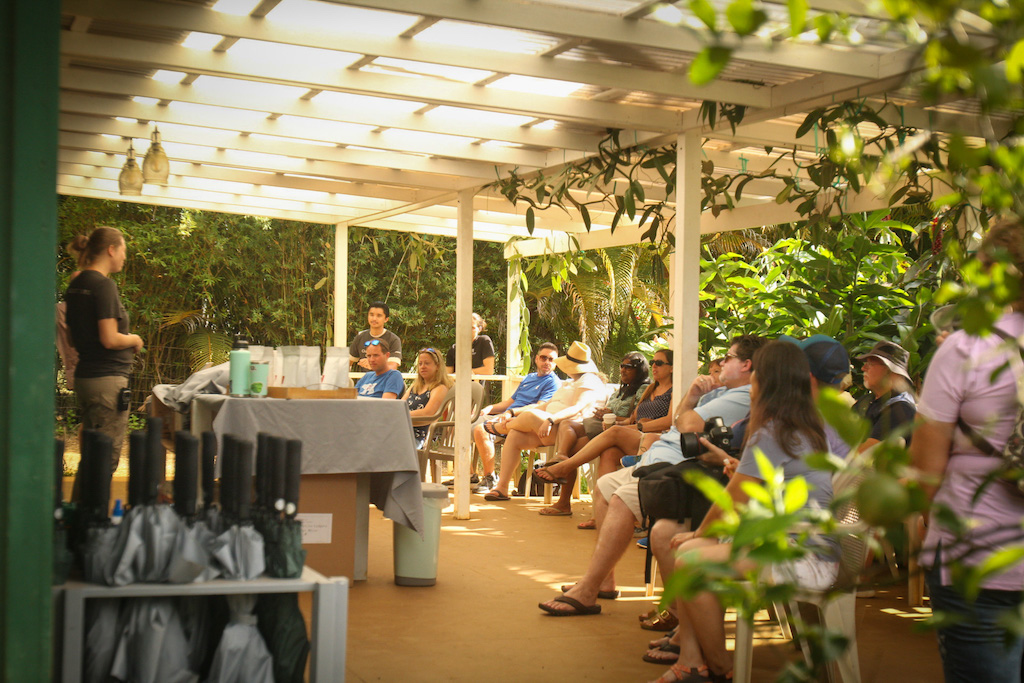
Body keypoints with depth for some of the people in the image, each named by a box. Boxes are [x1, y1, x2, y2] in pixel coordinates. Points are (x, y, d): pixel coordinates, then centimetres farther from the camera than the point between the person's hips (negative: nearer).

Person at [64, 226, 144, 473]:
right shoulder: (104, 285, -15)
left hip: (83, 376, 9)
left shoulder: (75, 284, 12)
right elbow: (109, 339, -21)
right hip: (108, 379, -9)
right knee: (106, 459, -4)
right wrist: (134, 340, -2)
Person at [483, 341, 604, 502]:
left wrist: (550, 420, -35)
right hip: (551, 430, 10)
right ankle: (502, 488, -10)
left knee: (530, 415, -29)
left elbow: (577, 409, -20)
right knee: (515, 436, -10)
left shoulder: (589, 381, -2)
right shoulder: (568, 384, 31)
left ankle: (502, 427, 4)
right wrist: (513, 413, 19)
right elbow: (546, 405, 29)